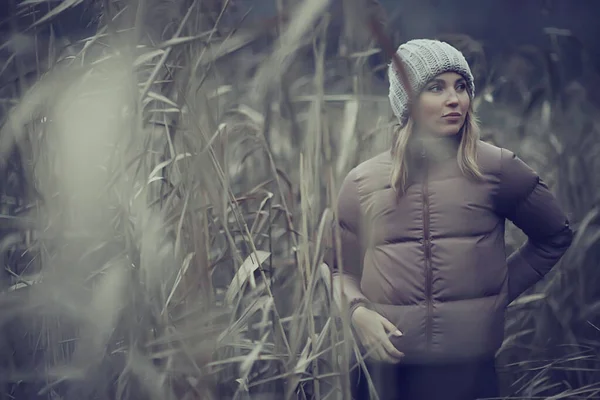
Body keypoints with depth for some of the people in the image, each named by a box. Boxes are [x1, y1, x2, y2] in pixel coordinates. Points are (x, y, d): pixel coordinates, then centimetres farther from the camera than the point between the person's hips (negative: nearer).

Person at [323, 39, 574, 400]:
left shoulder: (495, 168, 0)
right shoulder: (362, 182, 5)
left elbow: (555, 237, 12)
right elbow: (340, 269, 13)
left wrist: (503, 290, 6)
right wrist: (357, 311, -5)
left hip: (470, 368, -1)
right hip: (385, 367, 1)